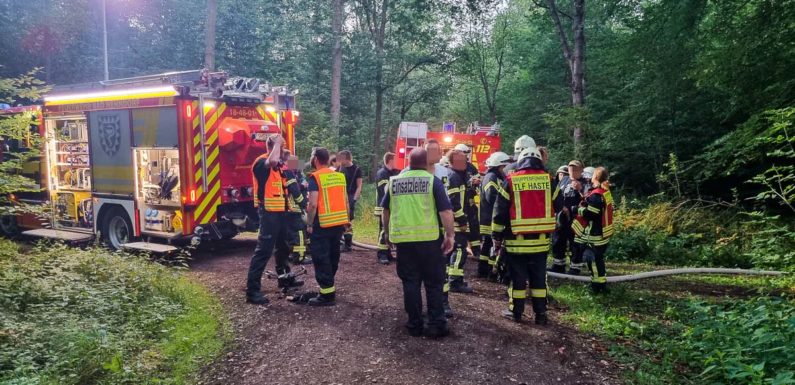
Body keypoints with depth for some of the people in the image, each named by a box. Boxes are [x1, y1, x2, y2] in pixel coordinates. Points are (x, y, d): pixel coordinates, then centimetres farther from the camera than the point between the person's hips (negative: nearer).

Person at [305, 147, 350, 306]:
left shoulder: (316, 177, -11)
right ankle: (329, 286, 29)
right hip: (339, 222, 7)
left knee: (321, 258, -1)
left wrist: (309, 224, -8)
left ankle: (327, 294, -1)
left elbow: (313, 204, -17)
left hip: (323, 224, -7)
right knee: (332, 255, 17)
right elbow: (346, 200, 12)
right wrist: (346, 219, 19)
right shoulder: (340, 176, 9)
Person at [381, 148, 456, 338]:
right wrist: (450, 235, -5)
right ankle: (436, 324, 8)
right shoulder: (432, 180, -5)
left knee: (410, 283, 11)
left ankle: (414, 324, 15)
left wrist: (388, 233, 25)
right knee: (434, 283, 7)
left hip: (403, 239, 3)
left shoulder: (394, 181, 6)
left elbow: (386, 212, 13)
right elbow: (446, 211, -11)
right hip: (429, 238, -3)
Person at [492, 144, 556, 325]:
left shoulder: (510, 181, -4)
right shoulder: (549, 180, 3)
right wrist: (551, 230, 24)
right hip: (541, 240, 2)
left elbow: (500, 210, -3)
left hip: (516, 240, -2)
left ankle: (516, 311, 16)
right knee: (539, 278, 11)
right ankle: (540, 314, 14)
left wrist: (496, 235, 4)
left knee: (518, 278, 8)